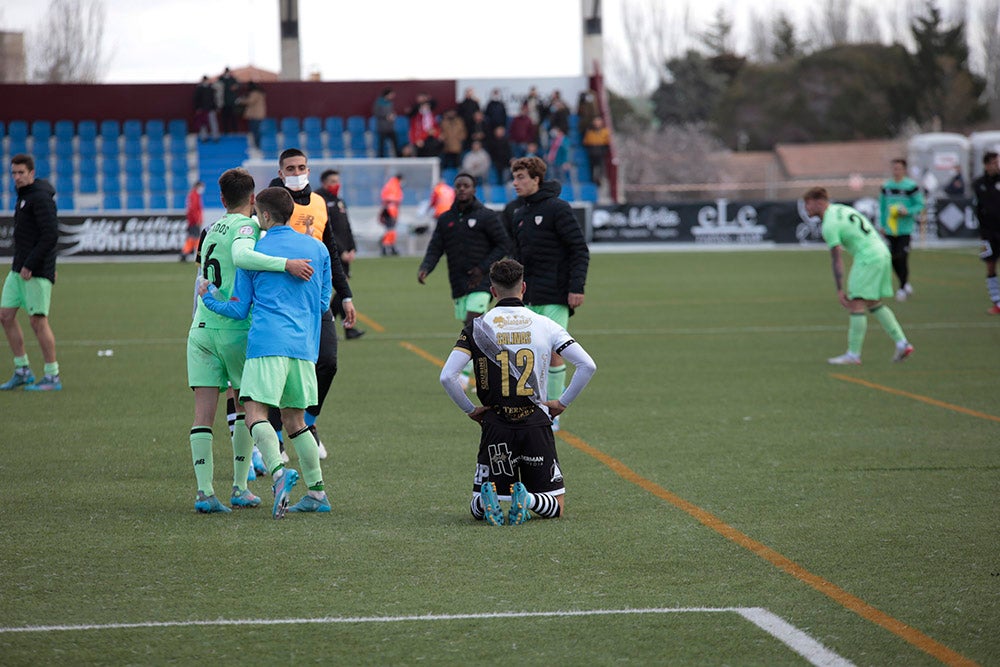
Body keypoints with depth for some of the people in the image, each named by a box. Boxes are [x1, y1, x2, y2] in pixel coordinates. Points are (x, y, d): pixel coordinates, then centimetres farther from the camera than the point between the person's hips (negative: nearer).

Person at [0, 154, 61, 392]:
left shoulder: (40, 198, -14)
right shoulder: (24, 196, 16)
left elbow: (50, 235, -22)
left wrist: (30, 265, -21)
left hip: (37, 271, -10)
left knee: (38, 320, -7)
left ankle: (52, 377, 0)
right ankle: (22, 371, 15)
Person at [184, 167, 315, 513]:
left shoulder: (213, 229, 15)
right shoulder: (246, 225, -7)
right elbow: (242, 256, -28)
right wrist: (286, 264, -31)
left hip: (201, 327, 5)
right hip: (234, 329, -5)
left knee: (203, 411, -1)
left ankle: (204, 491, -9)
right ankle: (239, 488, 13)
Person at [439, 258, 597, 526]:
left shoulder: (477, 327, 0)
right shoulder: (545, 325, 2)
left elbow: (447, 376, -8)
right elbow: (587, 365, -4)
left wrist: (470, 409, 7)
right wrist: (562, 403, 8)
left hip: (496, 426, 0)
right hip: (536, 423, 0)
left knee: (478, 509, 13)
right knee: (556, 507, 9)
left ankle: (488, 500, -22)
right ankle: (527, 500, -24)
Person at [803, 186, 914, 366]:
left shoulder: (829, 225, -13)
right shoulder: (841, 209, 14)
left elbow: (837, 260, -16)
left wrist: (840, 290, -15)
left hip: (867, 259, -10)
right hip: (882, 253, 10)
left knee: (856, 305, -8)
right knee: (874, 304, 17)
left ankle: (853, 354, -8)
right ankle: (902, 343, 14)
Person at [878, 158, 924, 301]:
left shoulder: (911, 186, -5)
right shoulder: (886, 186, 9)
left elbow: (920, 205, -3)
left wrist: (907, 211, -19)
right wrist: (882, 224, 15)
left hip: (905, 229, -5)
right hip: (890, 230, 5)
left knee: (902, 258, -8)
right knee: (893, 259, 2)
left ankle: (903, 288, 5)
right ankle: (906, 284, 21)